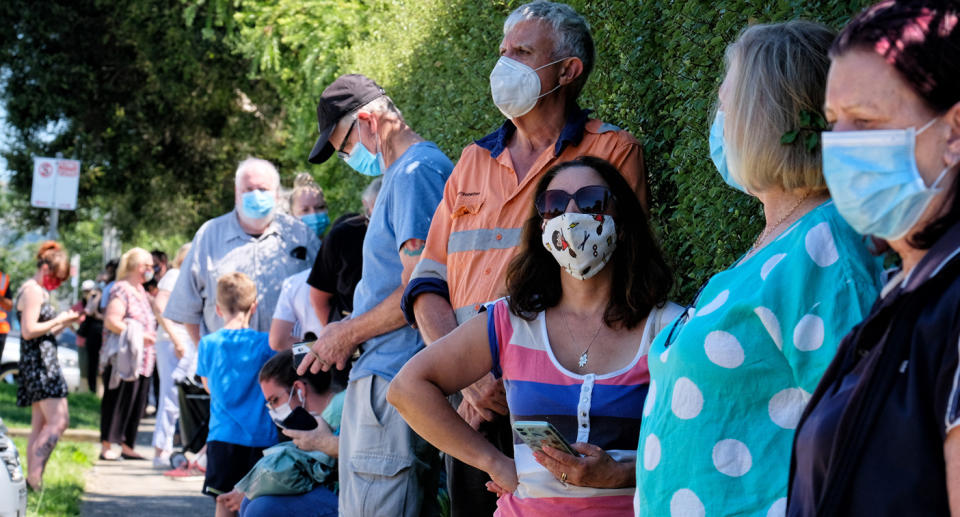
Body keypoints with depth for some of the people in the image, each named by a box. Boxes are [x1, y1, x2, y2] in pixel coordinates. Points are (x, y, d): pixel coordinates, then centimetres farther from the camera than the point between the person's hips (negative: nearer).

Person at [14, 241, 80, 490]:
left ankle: (32, 479, 5)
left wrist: (65, 322, 10)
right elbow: (29, 331, -19)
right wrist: (59, 320, -11)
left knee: (40, 425, 7)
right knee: (59, 420, -15)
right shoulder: (33, 290, -10)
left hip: (44, 361, 11)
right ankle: (34, 476, -19)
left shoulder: (38, 291, 21)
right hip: (39, 361, -11)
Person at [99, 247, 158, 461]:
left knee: (137, 403, 8)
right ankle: (106, 447, -2)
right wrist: (138, 334, -19)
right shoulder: (122, 289, -9)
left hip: (142, 359, 9)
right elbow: (111, 321, -18)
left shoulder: (142, 291, 19)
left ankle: (126, 446, 15)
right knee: (118, 401, -6)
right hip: (123, 358, -9)